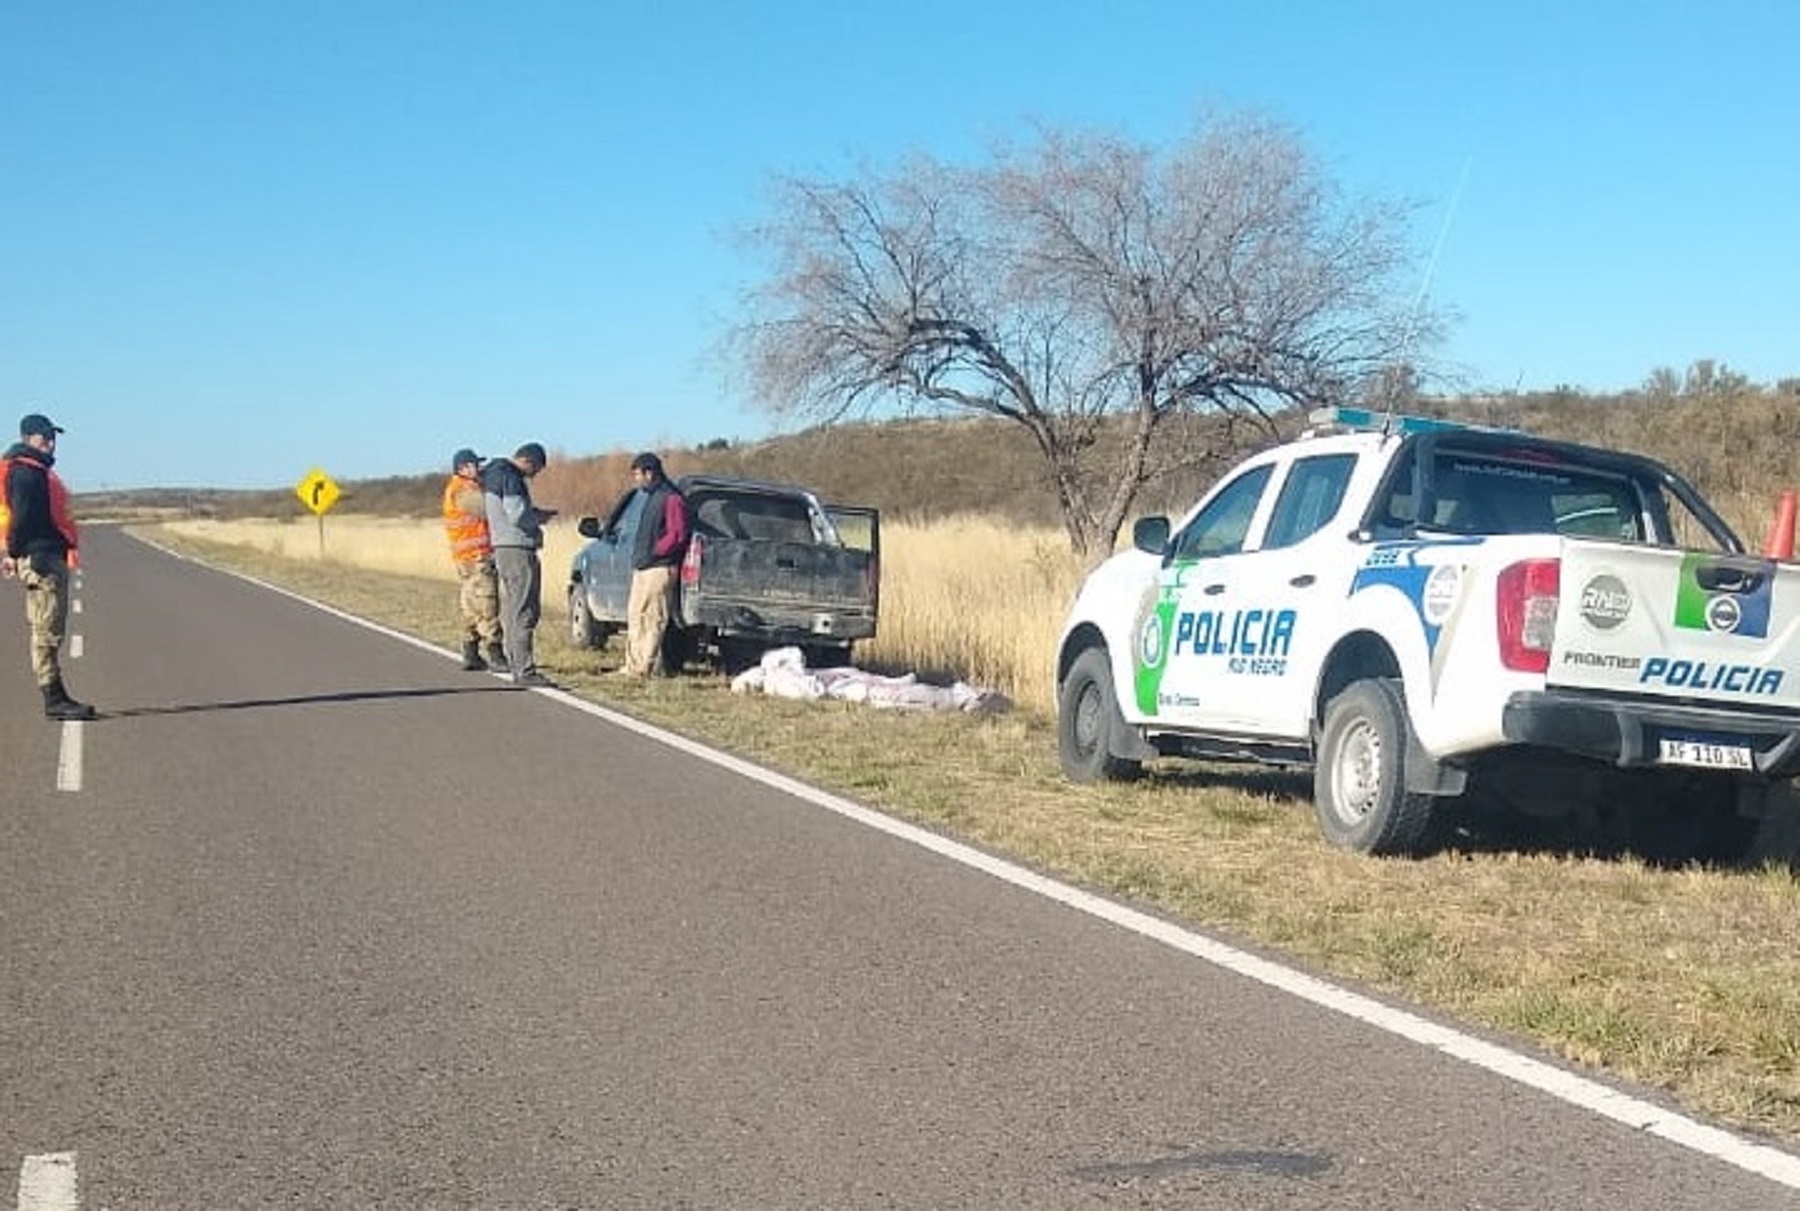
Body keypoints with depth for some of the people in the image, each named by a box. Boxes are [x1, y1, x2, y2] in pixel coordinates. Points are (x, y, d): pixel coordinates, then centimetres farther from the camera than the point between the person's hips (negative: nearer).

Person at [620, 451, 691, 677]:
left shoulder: (671, 499, -12)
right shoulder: (652, 497, 20)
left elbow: (677, 535, -19)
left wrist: (652, 554, -17)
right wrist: (638, 556, 17)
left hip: (659, 569, -11)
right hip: (642, 568, 11)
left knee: (652, 619, -8)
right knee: (635, 616, 11)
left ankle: (648, 667, -7)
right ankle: (633, 665, 15)